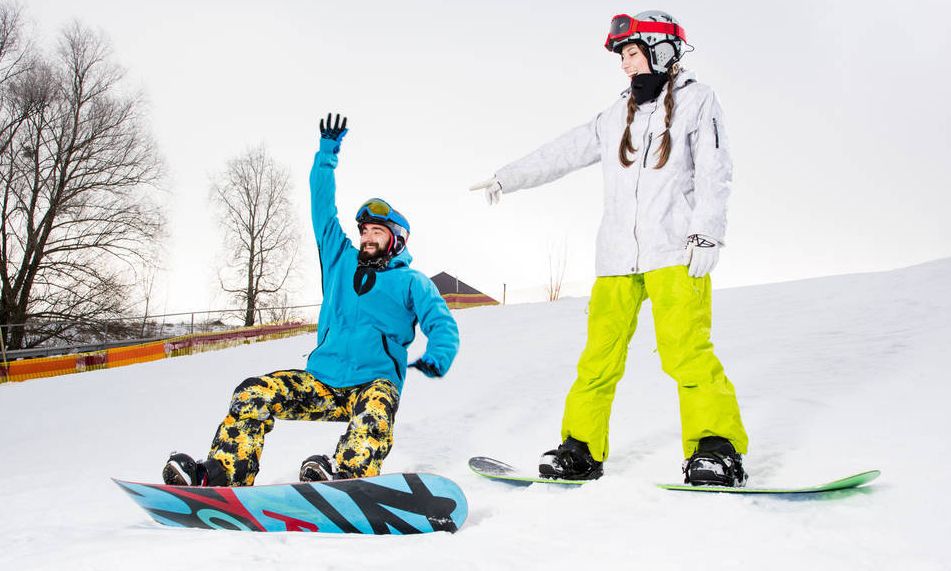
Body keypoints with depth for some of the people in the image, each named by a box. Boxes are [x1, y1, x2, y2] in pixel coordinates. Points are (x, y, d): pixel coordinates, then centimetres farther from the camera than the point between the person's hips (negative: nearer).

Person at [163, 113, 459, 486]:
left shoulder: (411, 282, 10)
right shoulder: (341, 260, 20)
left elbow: (442, 324, -1)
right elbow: (323, 208, 21)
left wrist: (437, 357, -23)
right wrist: (327, 152, 18)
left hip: (372, 384, -3)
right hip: (320, 382, 4)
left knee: (377, 403, -39)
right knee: (254, 393, -18)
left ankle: (346, 478, -59)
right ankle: (219, 478, -28)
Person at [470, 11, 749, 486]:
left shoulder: (696, 99, 6)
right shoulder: (617, 117, 21)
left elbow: (714, 172, -3)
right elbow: (563, 152, 25)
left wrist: (705, 233, -14)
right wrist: (506, 179, 28)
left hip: (675, 252, -5)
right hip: (618, 256, 5)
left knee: (685, 349, -17)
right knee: (599, 354, 1)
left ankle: (716, 447, -9)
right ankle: (581, 449, 8)